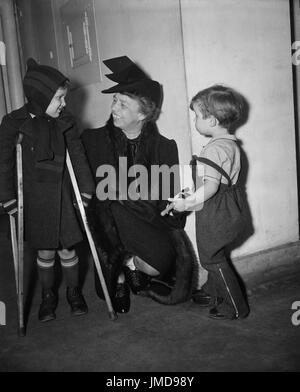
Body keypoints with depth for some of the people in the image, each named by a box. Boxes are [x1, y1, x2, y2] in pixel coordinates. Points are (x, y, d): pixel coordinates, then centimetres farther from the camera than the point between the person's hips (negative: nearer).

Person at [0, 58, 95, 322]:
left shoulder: (65, 122, -1)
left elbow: (78, 157, 2)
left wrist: (86, 190, -3)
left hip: (62, 199, 1)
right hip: (34, 201, -1)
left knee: (67, 249, 9)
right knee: (45, 252, 10)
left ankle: (74, 292, 32)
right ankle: (48, 296, 33)